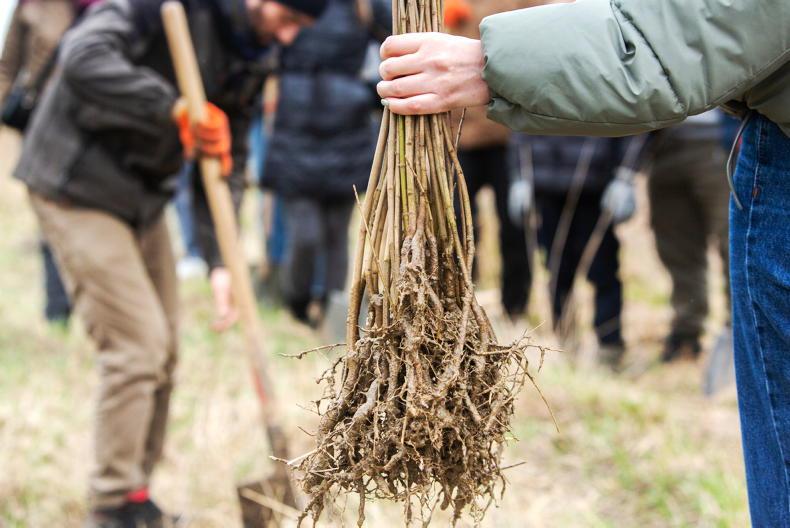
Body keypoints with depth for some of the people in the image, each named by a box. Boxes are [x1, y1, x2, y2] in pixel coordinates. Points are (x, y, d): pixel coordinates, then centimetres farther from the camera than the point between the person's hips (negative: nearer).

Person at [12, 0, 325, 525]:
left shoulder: (250, 54, 4)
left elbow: (226, 160, 5)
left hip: (144, 198, 9)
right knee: (137, 343, -11)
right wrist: (175, 109, -36)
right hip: (80, 190, -8)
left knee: (164, 350, 10)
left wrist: (220, 259, -4)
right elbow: (83, 58, -34)